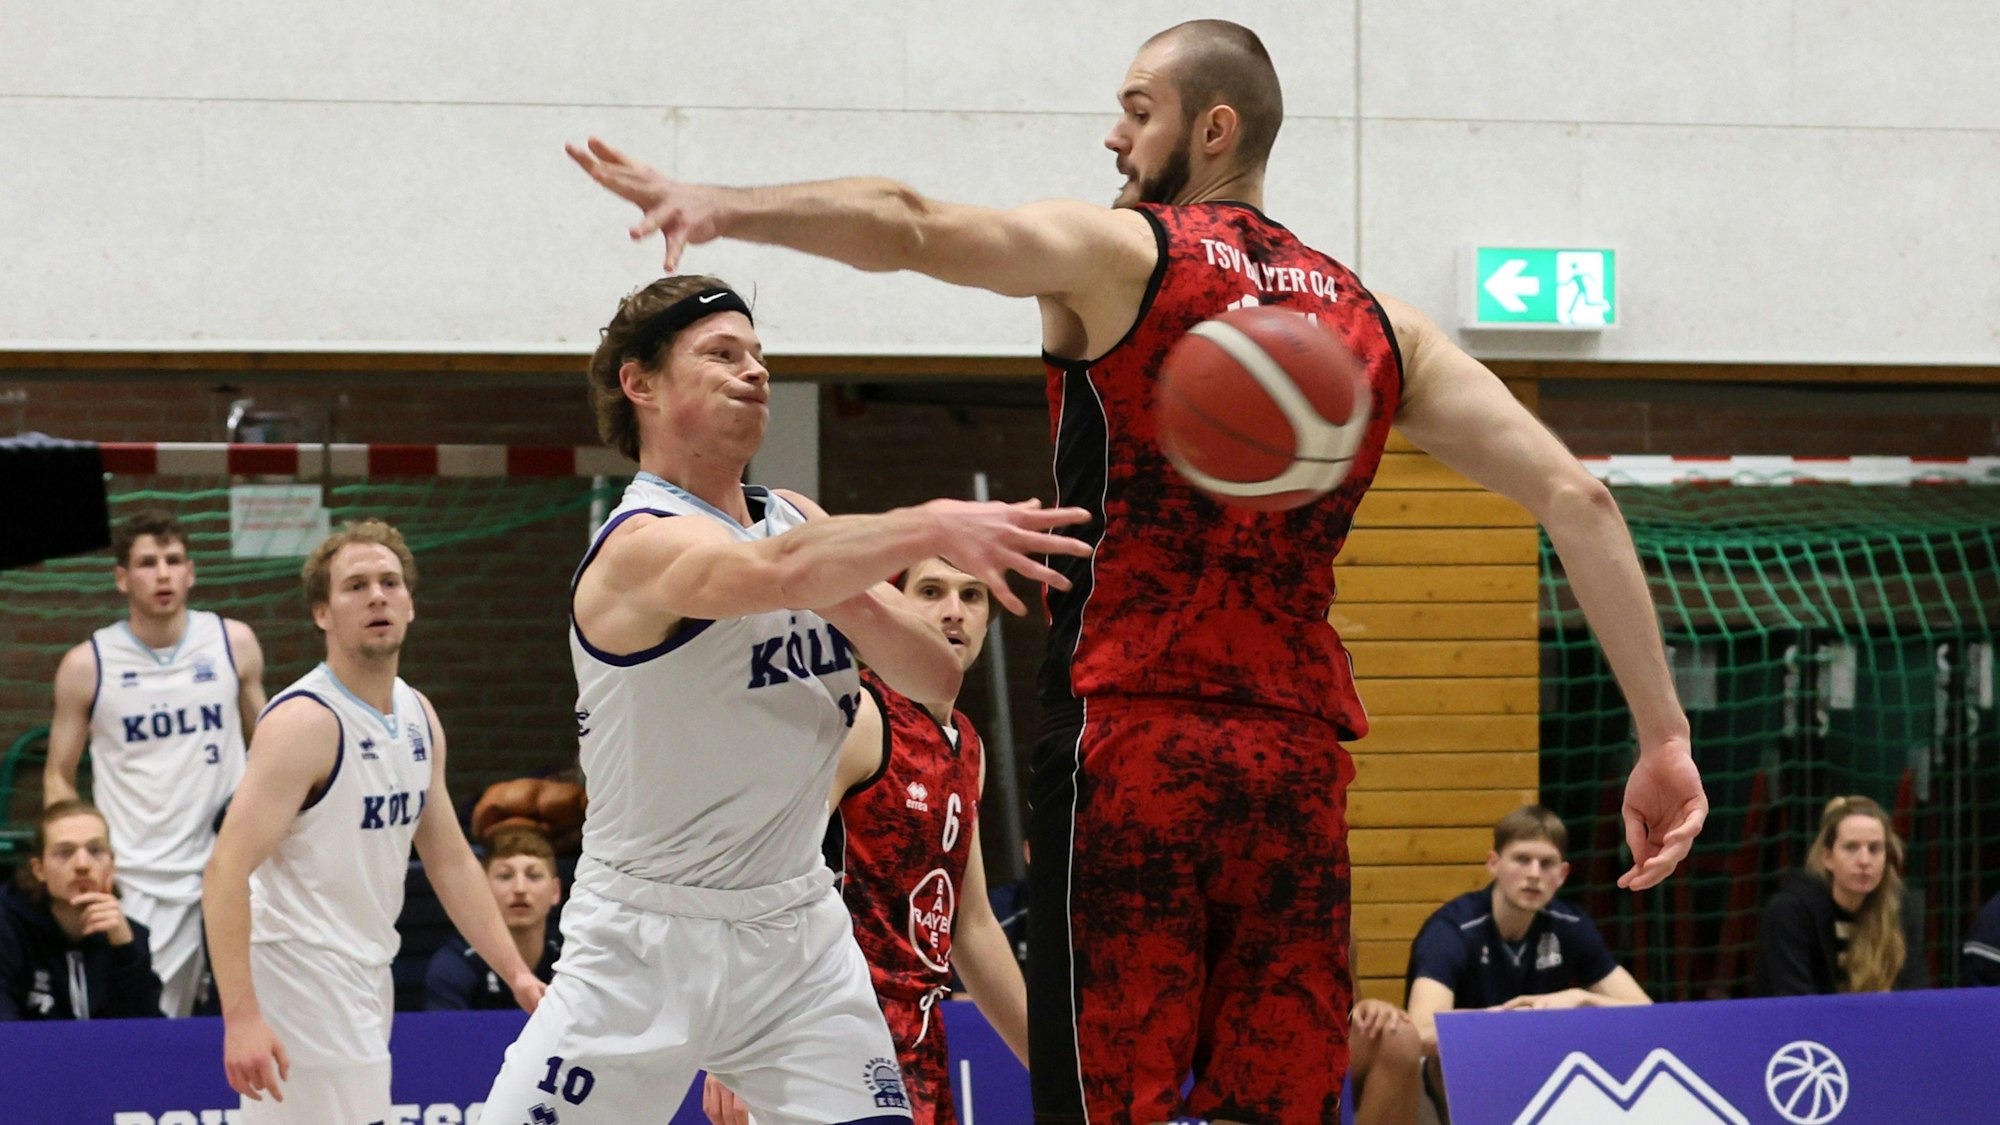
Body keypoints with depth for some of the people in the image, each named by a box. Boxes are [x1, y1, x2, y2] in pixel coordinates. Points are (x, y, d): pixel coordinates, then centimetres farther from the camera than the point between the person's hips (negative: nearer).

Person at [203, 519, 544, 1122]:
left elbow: (450, 860, 19)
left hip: (365, 976, 9)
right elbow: (227, 869, -23)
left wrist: (517, 973, 9)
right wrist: (241, 1016, -32)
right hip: (302, 976, -9)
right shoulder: (306, 722, -17)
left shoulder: (418, 716, 10)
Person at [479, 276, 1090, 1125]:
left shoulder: (794, 516, 7)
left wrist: (856, 603, -17)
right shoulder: (643, 544, -17)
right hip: (644, 939, -5)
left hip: (796, 932, 6)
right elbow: (778, 574, -40)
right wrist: (931, 527, -52)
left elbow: (938, 681, 2)